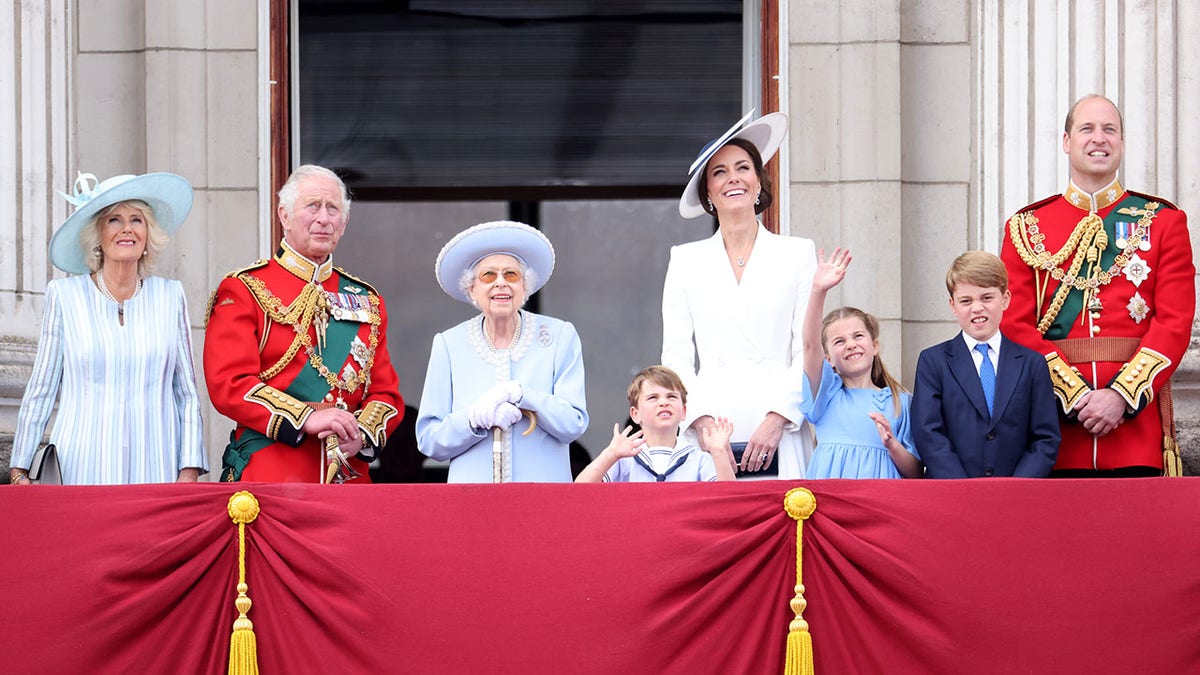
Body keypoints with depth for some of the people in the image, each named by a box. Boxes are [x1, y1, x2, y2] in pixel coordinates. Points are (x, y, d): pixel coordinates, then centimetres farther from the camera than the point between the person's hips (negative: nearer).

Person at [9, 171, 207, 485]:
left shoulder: (170, 296, 9)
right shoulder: (64, 295, 5)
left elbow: (188, 394, 11)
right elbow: (40, 392, 8)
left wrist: (190, 470, 1)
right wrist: (19, 472, 4)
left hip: (155, 471, 1)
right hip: (83, 469, -1)